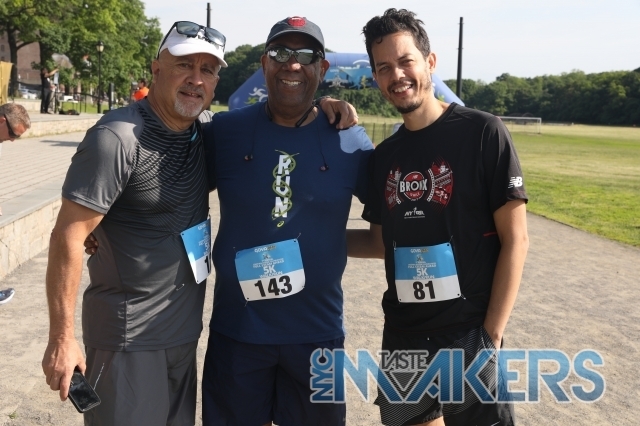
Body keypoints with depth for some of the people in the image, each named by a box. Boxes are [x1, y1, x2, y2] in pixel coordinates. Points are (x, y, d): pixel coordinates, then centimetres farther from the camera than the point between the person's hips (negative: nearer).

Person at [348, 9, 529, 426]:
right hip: (402, 336, 5)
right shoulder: (385, 155, 6)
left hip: (468, 333, -5)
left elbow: (515, 239, -10)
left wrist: (491, 335, -14)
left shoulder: (483, 133, -9)